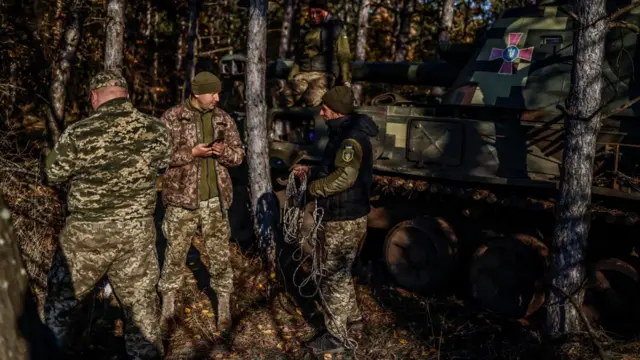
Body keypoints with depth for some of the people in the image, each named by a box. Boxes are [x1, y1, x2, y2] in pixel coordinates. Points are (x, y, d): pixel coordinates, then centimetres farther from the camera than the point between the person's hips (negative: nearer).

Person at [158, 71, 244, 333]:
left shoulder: (223, 119, 5)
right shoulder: (172, 118, -4)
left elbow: (239, 155, 8)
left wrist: (224, 151, -14)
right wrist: (191, 152, -19)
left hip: (215, 200, 2)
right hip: (182, 199, -2)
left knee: (220, 255, 7)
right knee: (175, 255, 8)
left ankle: (224, 308, 21)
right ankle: (167, 308, 25)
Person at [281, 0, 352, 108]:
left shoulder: (336, 29, 11)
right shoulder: (308, 33, 26)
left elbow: (344, 56, 5)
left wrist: (346, 80, -3)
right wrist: (290, 80, 20)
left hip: (324, 74, -4)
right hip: (303, 74, 4)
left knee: (311, 100, -33)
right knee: (285, 96, -23)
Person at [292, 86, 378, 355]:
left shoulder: (351, 138, -22)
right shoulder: (344, 133, 11)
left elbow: (345, 176, -35)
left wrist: (314, 188, -21)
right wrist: (310, 171, 9)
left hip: (344, 220, -11)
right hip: (344, 215, 11)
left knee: (333, 277, -1)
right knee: (340, 272, 25)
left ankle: (336, 337, 10)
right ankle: (351, 314, 43)